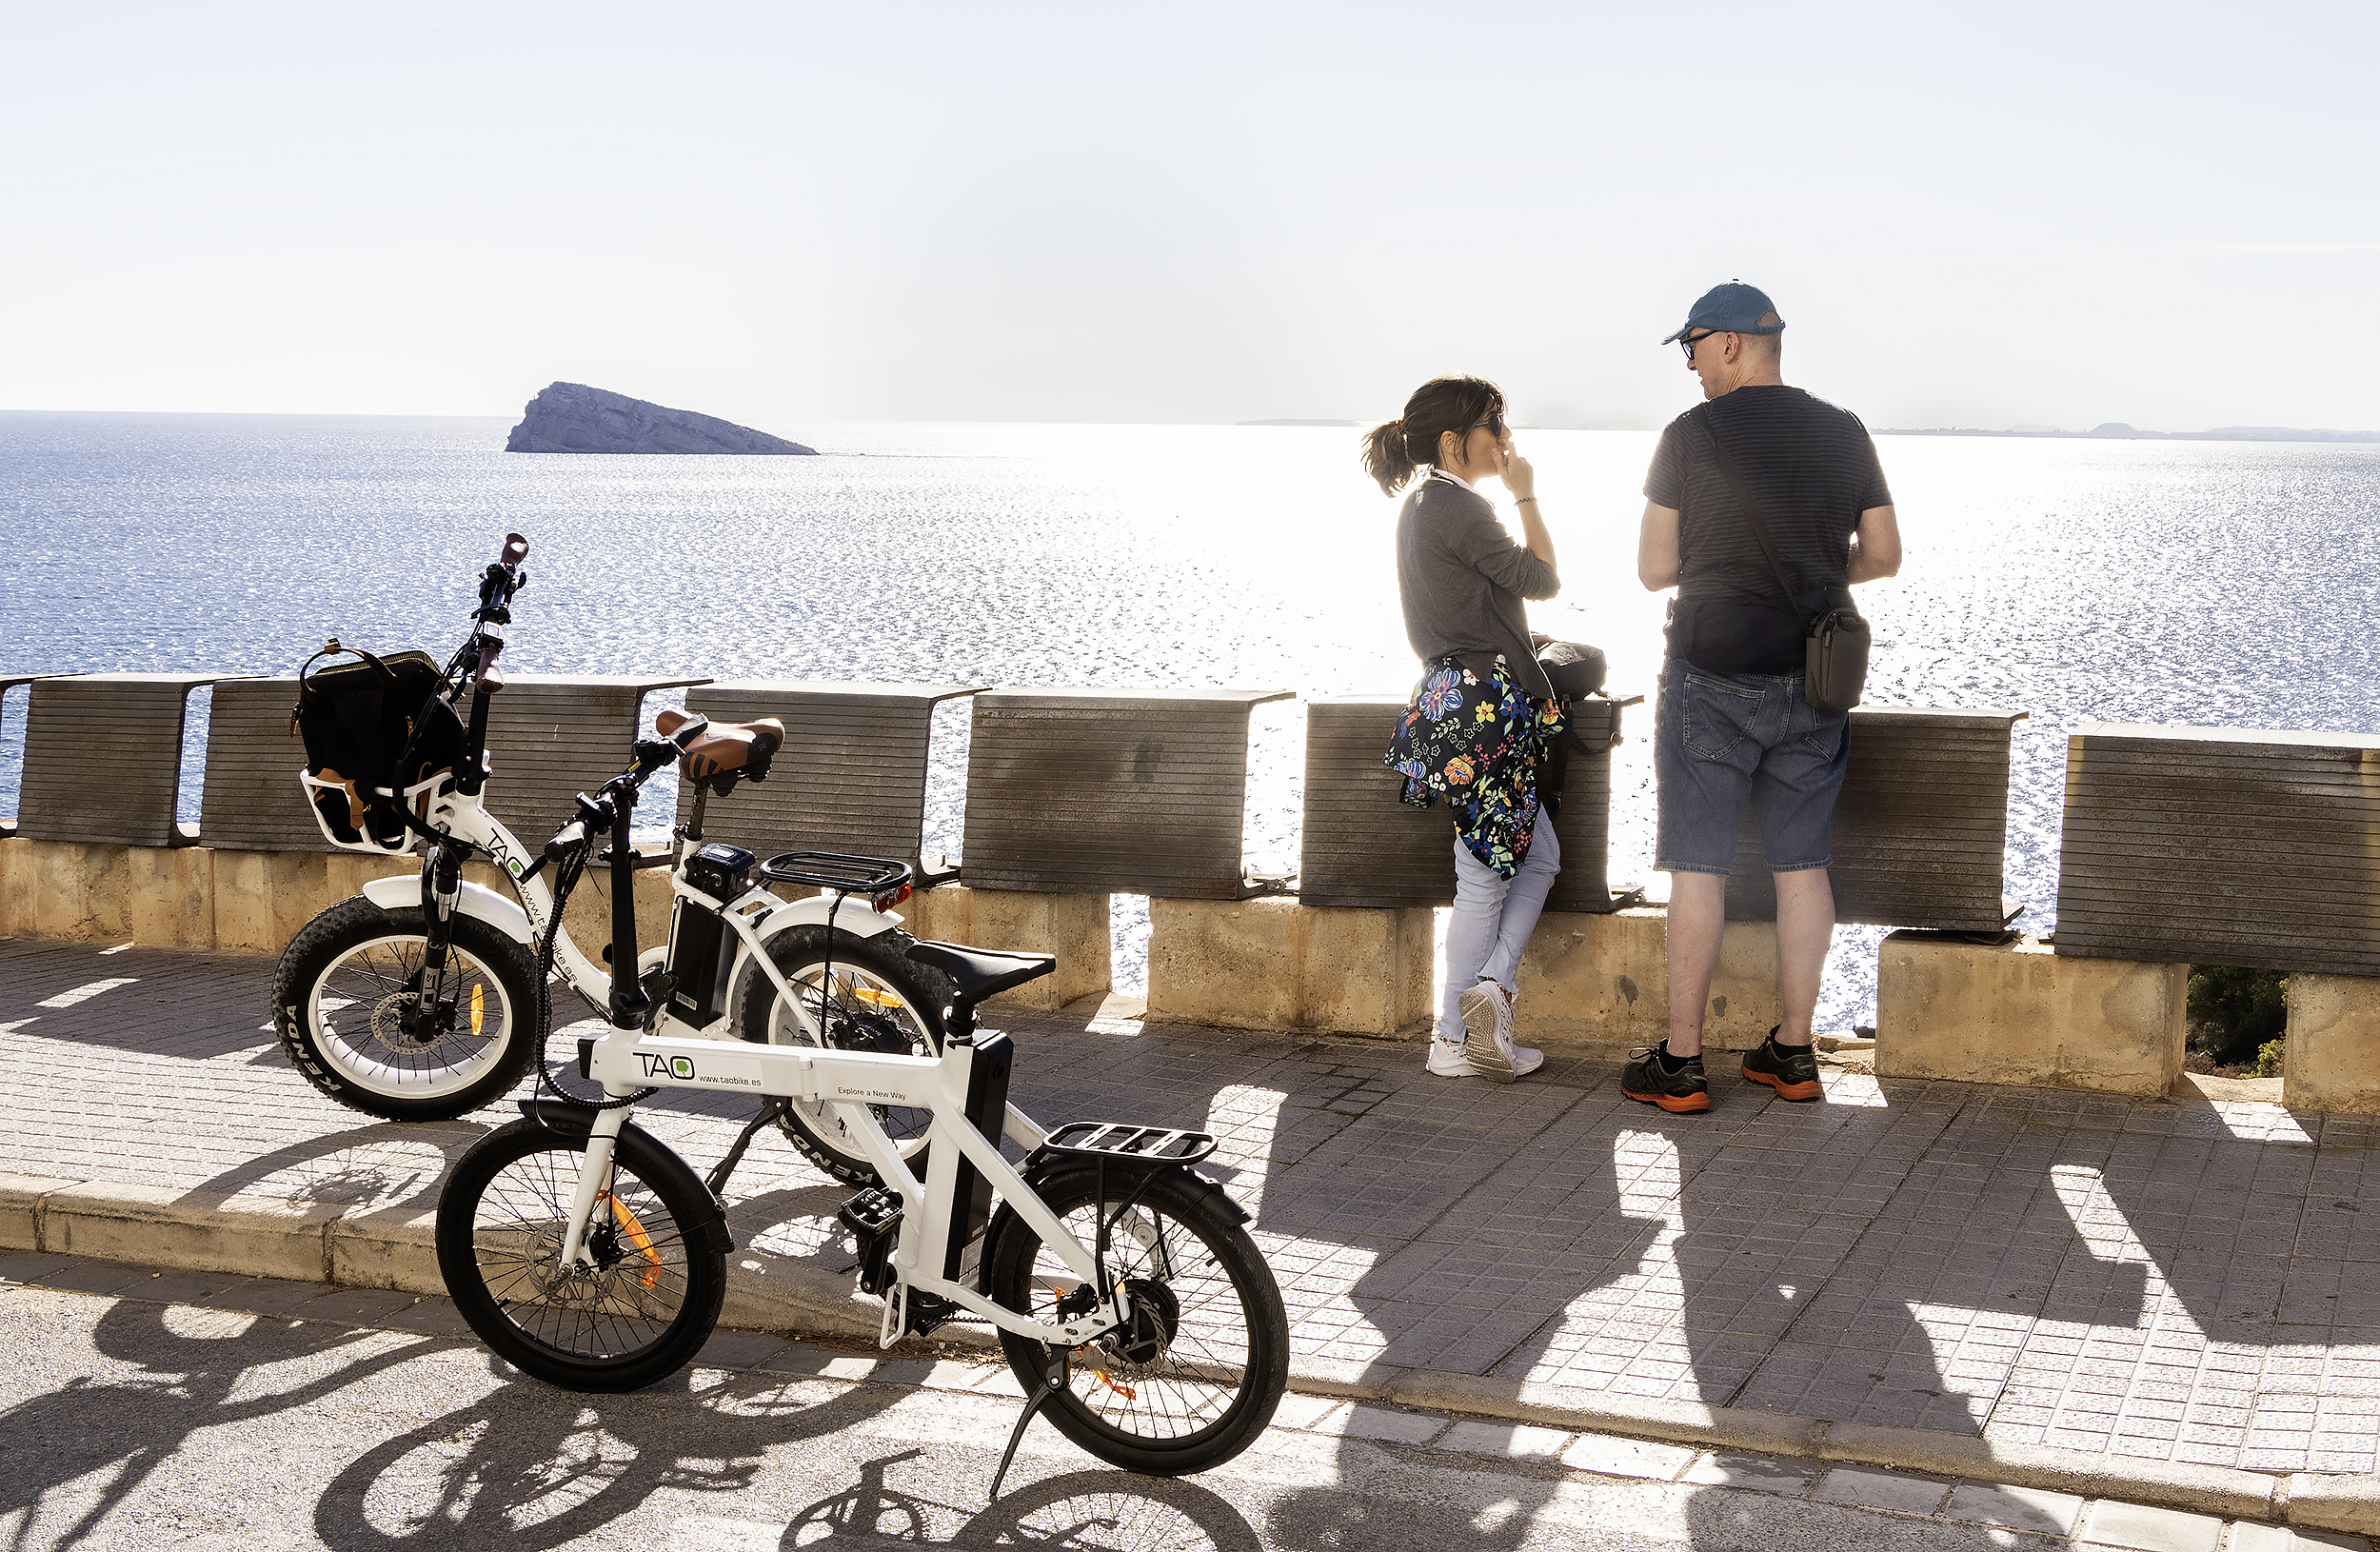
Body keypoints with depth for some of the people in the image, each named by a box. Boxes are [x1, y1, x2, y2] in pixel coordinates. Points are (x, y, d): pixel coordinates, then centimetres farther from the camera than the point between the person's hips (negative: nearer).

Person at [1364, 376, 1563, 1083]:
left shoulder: (1423, 506, 16)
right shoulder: (1456, 506, -14)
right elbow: (1540, 578, -10)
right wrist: (1525, 495, -1)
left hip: (1450, 700, 10)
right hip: (1481, 706, -10)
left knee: (1538, 853, 14)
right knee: (1486, 875, -2)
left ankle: (1490, 986, 8)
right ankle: (1454, 1038, 3)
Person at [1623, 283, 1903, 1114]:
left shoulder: (1693, 434, -7)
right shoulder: (1844, 434, 4)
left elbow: (1654, 568, -4)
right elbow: (1883, 556, 9)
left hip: (1713, 678, -4)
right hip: (1813, 681, 4)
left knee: (1698, 866, 0)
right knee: (1802, 863, 11)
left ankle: (1681, 1063, 4)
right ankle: (1793, 1052, 16)